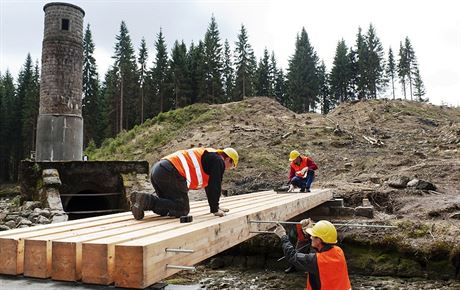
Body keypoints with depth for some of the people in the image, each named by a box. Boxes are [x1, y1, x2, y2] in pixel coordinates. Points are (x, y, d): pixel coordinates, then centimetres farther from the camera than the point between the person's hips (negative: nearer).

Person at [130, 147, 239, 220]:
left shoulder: (209, 156, 33)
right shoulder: (219, 161, 3)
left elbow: (208, 186, 41)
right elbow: (215, 187, -1)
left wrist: (215, 206, 46)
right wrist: (215, 209, 10)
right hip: (171, 173, -10)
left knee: (170, 205, 19)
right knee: (182, 210, -6)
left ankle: (143, 199, 1)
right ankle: (147, 200, -19)